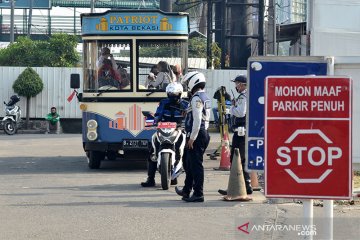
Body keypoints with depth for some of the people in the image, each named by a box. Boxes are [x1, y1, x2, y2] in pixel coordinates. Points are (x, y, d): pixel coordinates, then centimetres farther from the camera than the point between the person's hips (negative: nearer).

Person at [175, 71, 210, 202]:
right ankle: (186, 191, 28)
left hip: (197, 134, -10)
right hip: (203, 133, 10)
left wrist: (192, 138, -21)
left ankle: (198, 194, -6)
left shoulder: (197, 98, -14)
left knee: (196, 164, -7)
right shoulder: (205, 97, 18)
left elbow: (197, 119, -22)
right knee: (189, 163, 19)